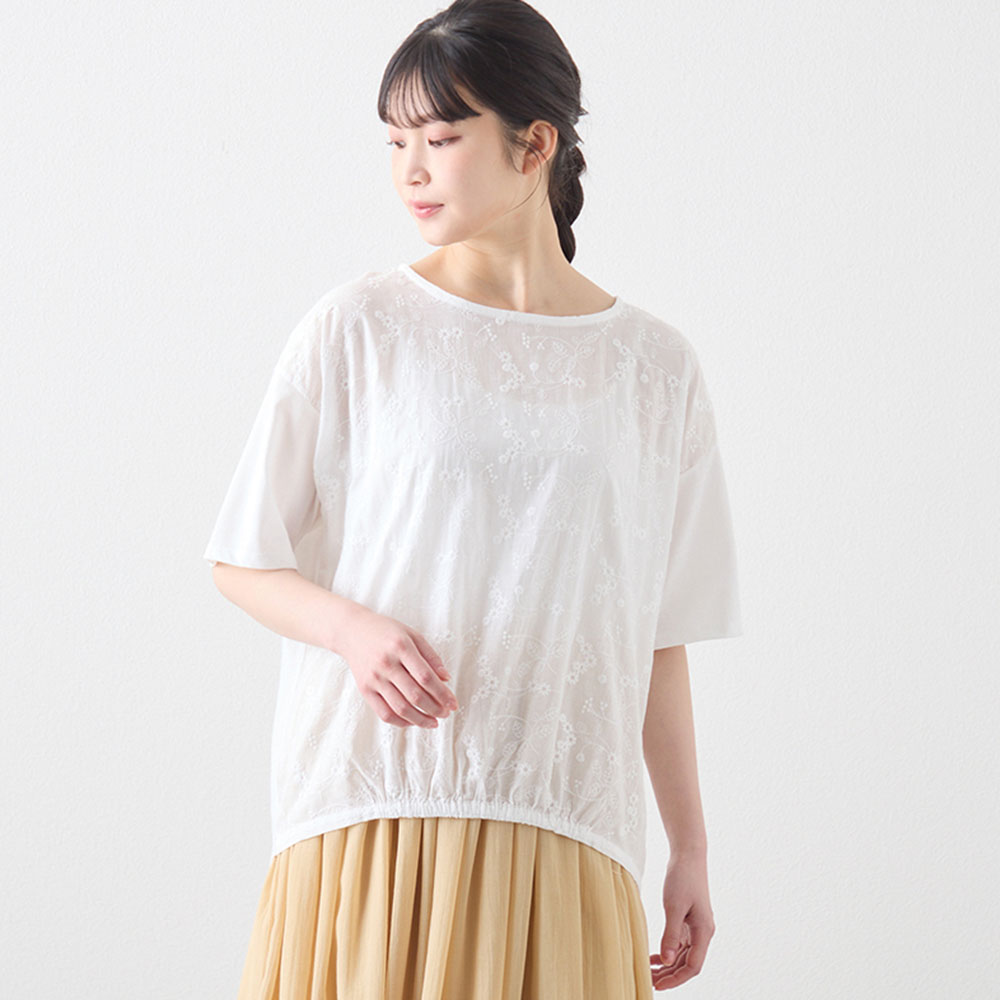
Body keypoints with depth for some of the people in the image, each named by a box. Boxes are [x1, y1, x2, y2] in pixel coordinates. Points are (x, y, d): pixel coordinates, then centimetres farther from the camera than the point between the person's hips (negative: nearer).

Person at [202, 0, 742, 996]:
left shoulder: (654, 367, 7)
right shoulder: (357, 328, 2)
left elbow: (656, 636, 11)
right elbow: (243, 562, 5)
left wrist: (691, 850, 11)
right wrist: (356, 629, -15)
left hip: (566, 835, 2)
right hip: (373, 806, -1)